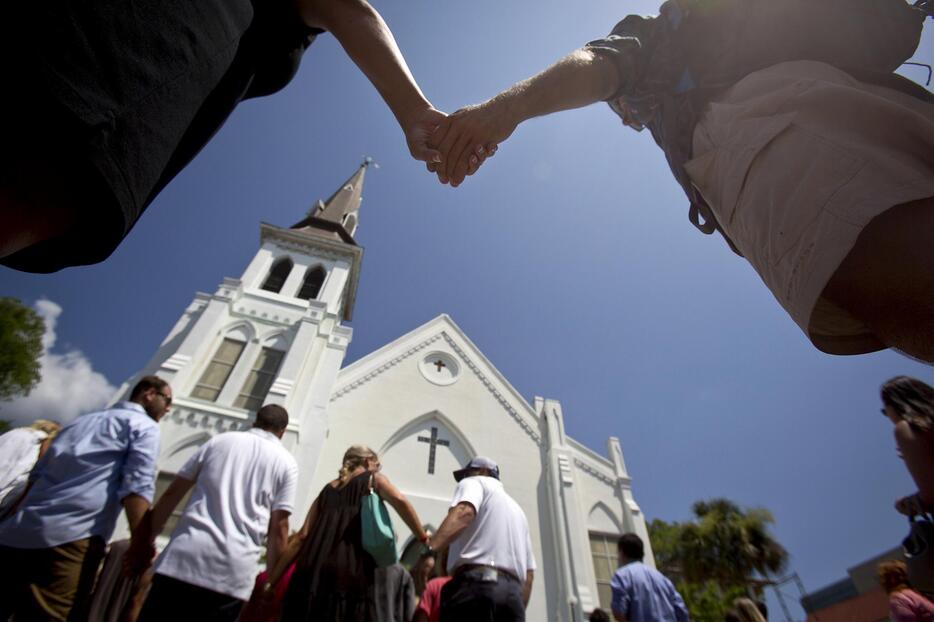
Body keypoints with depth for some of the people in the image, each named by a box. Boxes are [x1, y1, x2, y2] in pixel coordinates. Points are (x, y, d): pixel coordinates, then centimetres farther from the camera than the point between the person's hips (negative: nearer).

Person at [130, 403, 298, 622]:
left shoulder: (219, 440, 13)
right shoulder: (286, 462, 6)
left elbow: (172, 493, 13)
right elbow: (279, 527, 0)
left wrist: (145, 542, 23)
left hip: (184, 556, 2)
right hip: (233, 573, -2)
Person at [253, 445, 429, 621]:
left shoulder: (327, 490, 24)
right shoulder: (374, 479, 12)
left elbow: (302, 537, 15)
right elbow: (400, 501, -7)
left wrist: (270, 583, 17)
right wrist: (424, 539, -2)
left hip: (313, 572, 5)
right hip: (352, 572, -5)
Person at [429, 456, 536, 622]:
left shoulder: (474, 482, 13)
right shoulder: (517, 510, 33)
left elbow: (463, 512, -13)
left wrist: (428, 550, -25)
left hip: (476, 585, -7)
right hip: (513, 594, 7)